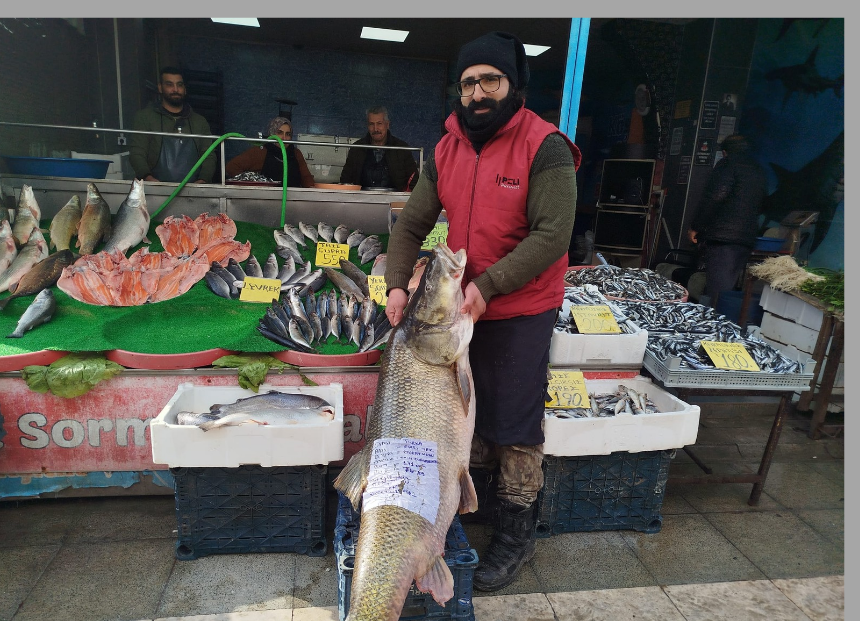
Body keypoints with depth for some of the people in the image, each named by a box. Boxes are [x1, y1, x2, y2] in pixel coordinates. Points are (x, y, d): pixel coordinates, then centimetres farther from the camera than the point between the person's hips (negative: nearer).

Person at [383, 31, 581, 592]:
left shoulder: (544, 147, -14)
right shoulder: (446, 151, 4)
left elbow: (552, 236, -21)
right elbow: (411, 225, 6)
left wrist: (487, 286, -25)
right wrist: (398, 283, -9)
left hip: (522, 311, -6)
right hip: (462, 305, 6)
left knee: (515, 424, 3)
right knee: (469, 409, 19)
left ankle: (516, 533, 23)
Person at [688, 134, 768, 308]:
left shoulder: (728, 164, -2)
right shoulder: (760, 171, 22)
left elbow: (715, 196, -15)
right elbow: (760, 205, 25)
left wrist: (695, 227, -10)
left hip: (722, 236, -8)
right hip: (748, 238, 8)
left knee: (717, 292, -12)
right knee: (729, 289, 11)